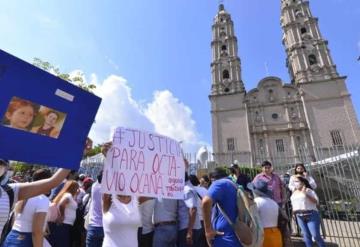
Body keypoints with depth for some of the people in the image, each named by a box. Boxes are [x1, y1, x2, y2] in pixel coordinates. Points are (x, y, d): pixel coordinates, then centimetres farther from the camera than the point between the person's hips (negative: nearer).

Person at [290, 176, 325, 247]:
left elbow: (316, 201, -15)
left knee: (316, 235, -4)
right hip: (300, 217, 5)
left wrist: (306, 194, -24)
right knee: (306, 235, 7)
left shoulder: (308, 190, -6)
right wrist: (294, 210, 10)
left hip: (311, 215, -5)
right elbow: (293, 203, 23)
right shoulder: (294, 193, 11)